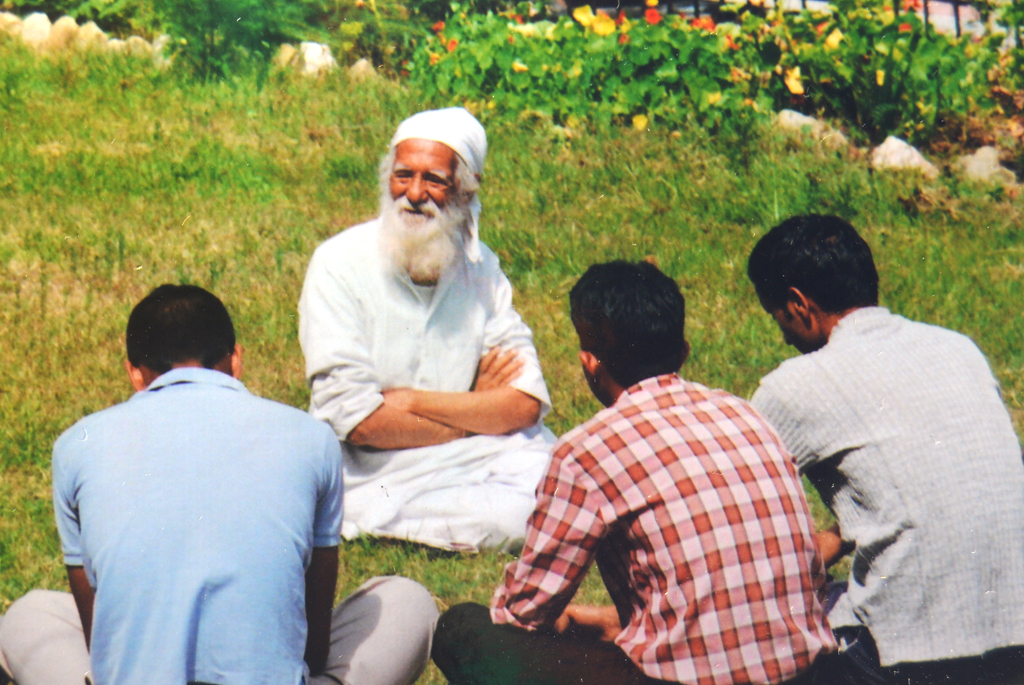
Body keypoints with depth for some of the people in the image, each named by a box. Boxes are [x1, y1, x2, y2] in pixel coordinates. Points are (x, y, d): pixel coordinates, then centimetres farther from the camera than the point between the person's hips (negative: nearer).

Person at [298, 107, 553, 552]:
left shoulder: (479, 267, 4)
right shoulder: (341, 265, -9)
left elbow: (526, 403, -4)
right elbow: (358, 420, -16)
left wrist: (410, 400, -15)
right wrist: (476, 410, -7)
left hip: (475, 460, 6)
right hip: (375, 474, -5)